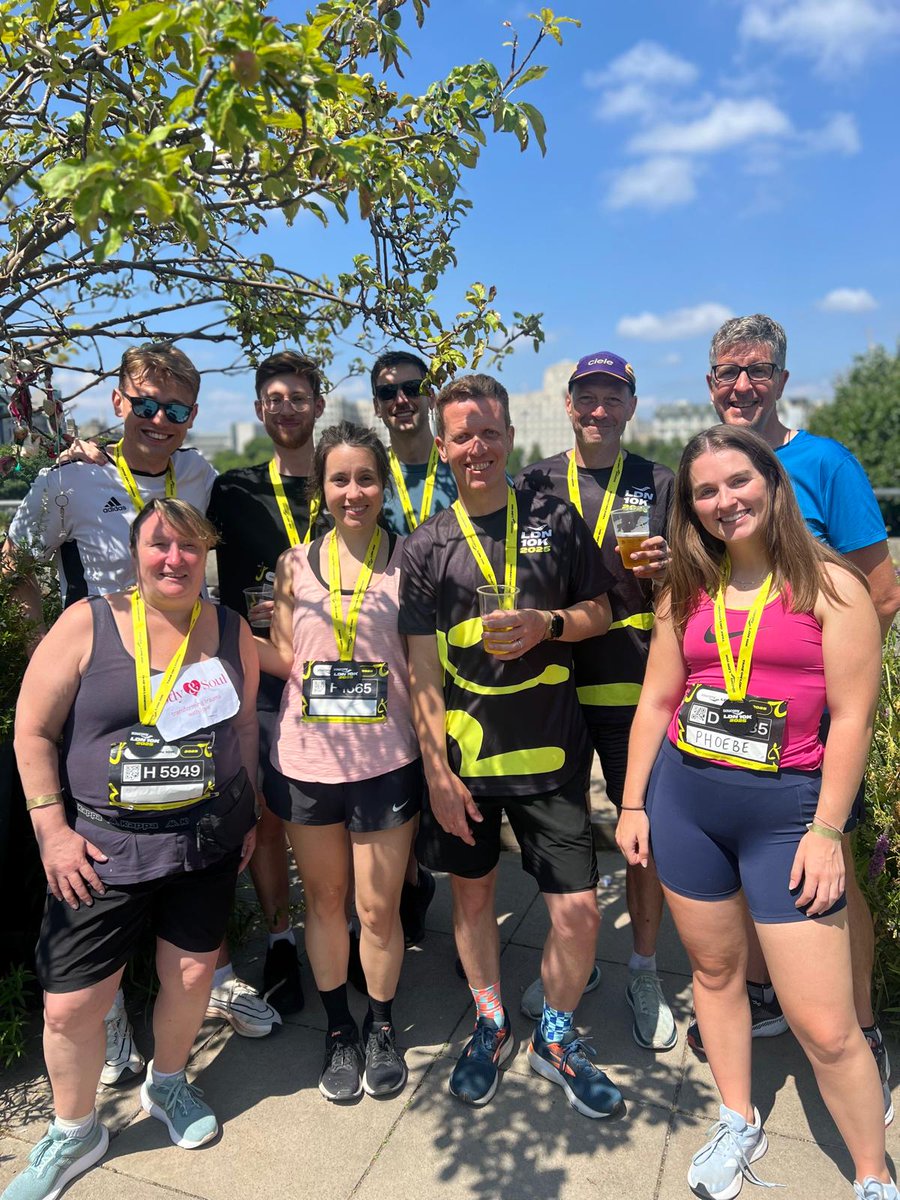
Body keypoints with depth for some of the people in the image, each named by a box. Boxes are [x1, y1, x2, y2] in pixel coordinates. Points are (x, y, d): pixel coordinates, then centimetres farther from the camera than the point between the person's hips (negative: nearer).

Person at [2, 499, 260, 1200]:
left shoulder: (232, 632, 1)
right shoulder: (87, 625, -8)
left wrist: (252, 813, 11)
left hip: (208, 843, 2)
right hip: (102, 848, -2)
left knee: (192, 976, 13)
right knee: (71, 1005, 4)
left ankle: (167, 1084, 45)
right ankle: (74, 1134, 33)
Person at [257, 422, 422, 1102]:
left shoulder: (408, 559, -5)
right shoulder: (295, 564, 1)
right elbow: (287, 659, 5)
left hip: (386, 762, -2)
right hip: (307, 761, 2)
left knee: (379, 908, 10)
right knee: (324, 900, 17)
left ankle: (382, 1028, 38)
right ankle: (339, 1029, 40)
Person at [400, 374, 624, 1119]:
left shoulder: (556, 521, 1)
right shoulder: (426, 546, -1)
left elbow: (599, 614, 7)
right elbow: (423, 670, -2)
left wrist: (546, 624, -15)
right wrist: (437, 770, -7)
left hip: (549, 750, 0)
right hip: (464, 752, 1)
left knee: (578, 909, 1)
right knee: (473, 893, 15)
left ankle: (556, 1038, 30)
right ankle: (490, 1026, 40)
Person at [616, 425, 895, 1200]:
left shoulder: (829, 584, -5)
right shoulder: (687, 590, 7)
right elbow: (656, 702, 9)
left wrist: (826, 832, -10)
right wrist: (633, 804, 7)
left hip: (786, 807, -4)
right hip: (683, 799, 4)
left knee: (824, 1026, 0)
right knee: (715, 968, 18)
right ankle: (739, 1123, 41)